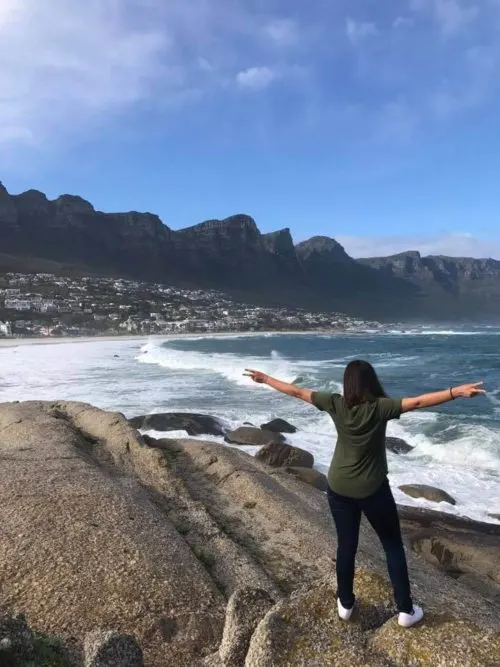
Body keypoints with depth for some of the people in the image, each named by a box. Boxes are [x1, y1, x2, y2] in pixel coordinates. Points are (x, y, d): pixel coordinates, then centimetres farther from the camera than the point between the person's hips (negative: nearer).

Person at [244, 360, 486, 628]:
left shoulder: (335, 404, -11)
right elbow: (418, 402, -29)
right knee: (393, 546, 15)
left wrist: (265, 379, 5)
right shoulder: (380, 407, -18)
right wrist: (456, 392, -35)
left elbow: (296, 392, -5)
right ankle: (406, 610, 22)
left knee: (346, 545, 16)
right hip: (372, 489, -2)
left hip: (339, 488, 3)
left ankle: (345, 604, 30)